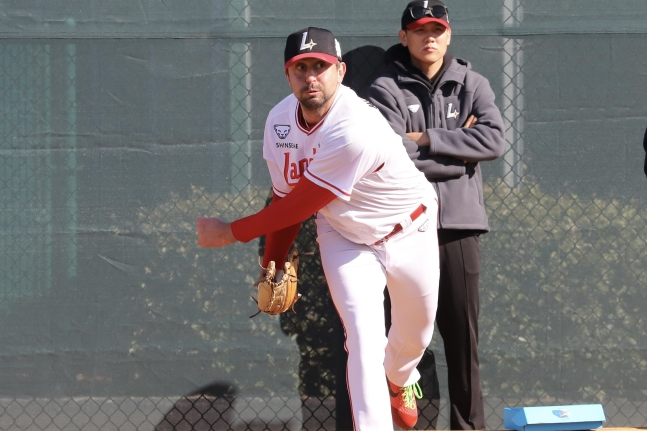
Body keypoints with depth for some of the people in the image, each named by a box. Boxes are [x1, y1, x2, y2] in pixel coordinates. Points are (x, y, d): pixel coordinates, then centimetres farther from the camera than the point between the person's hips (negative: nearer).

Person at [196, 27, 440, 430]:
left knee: (415, 337, 18)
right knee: (364, 341, -13)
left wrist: (230, 232, -22)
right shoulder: (280, 121, -15)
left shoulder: (355, 129, -38)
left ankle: (400, 381, 53)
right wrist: (273, 265, -2)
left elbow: (301, 205, -31)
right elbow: (285, 197, -1)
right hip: (344, 238, 3)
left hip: (408, 233, -3)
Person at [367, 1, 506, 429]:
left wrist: (428, 140, -11)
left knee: (463, 330, 3)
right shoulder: (387, 90, 1)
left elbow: (494, 140, -8)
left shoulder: (472, 85, 10)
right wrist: (459, 149, -8)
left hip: (460, 224, 2)